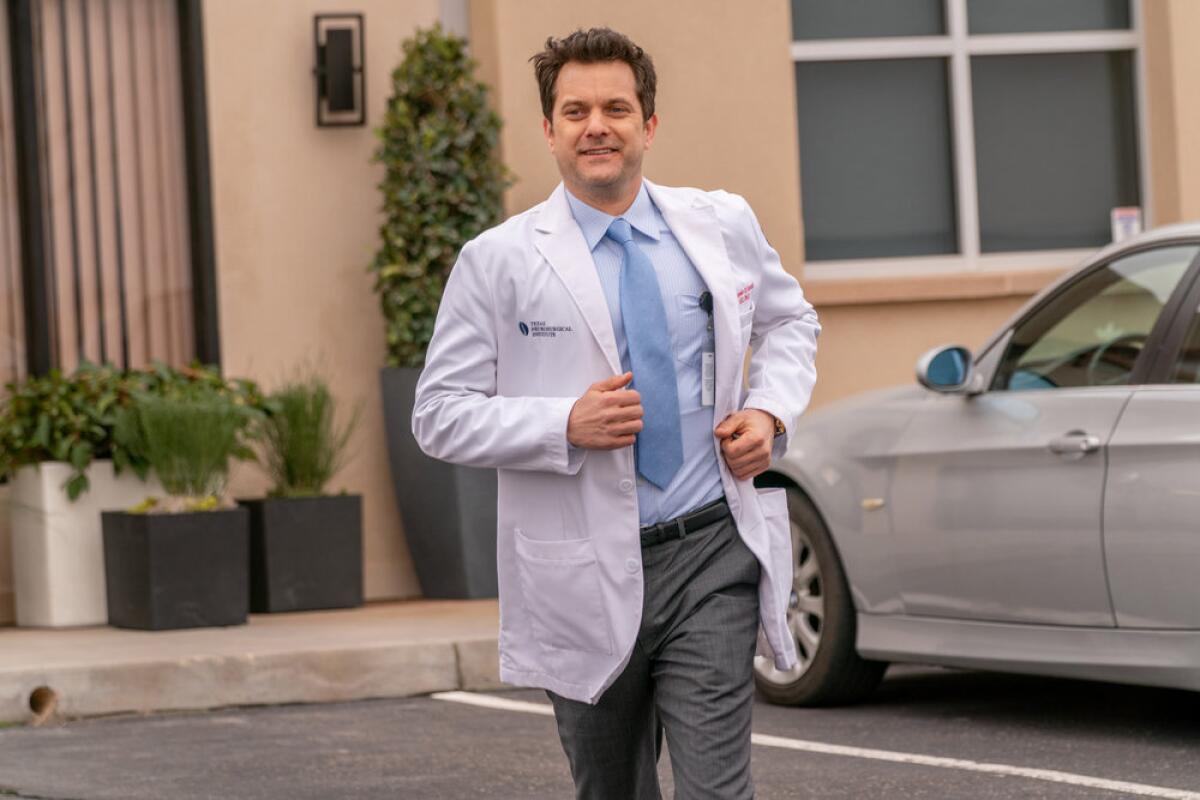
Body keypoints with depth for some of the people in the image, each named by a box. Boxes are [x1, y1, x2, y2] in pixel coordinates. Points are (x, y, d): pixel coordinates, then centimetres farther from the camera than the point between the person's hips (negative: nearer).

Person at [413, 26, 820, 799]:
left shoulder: (723, 225, 6)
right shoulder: (498, 260, -3)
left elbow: (789, 321, 24)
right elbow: (439, 416, -3)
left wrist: (772, 411, 3)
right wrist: (567, 426, -18)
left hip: (713, 556, 1)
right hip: (588, 578, 0)